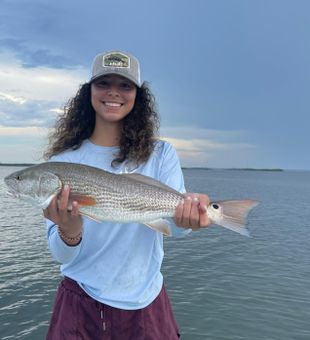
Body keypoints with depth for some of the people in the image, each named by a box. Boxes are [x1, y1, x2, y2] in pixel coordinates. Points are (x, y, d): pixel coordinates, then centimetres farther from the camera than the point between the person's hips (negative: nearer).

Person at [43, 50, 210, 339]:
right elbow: (60, 254, -10)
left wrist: (188, 213, -39)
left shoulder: (161, 154, -7)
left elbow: (174, 221, -17)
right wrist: (69, 233, -32)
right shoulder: (63, 159, -7)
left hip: (146, 300, 0)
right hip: (80, 302, 1)